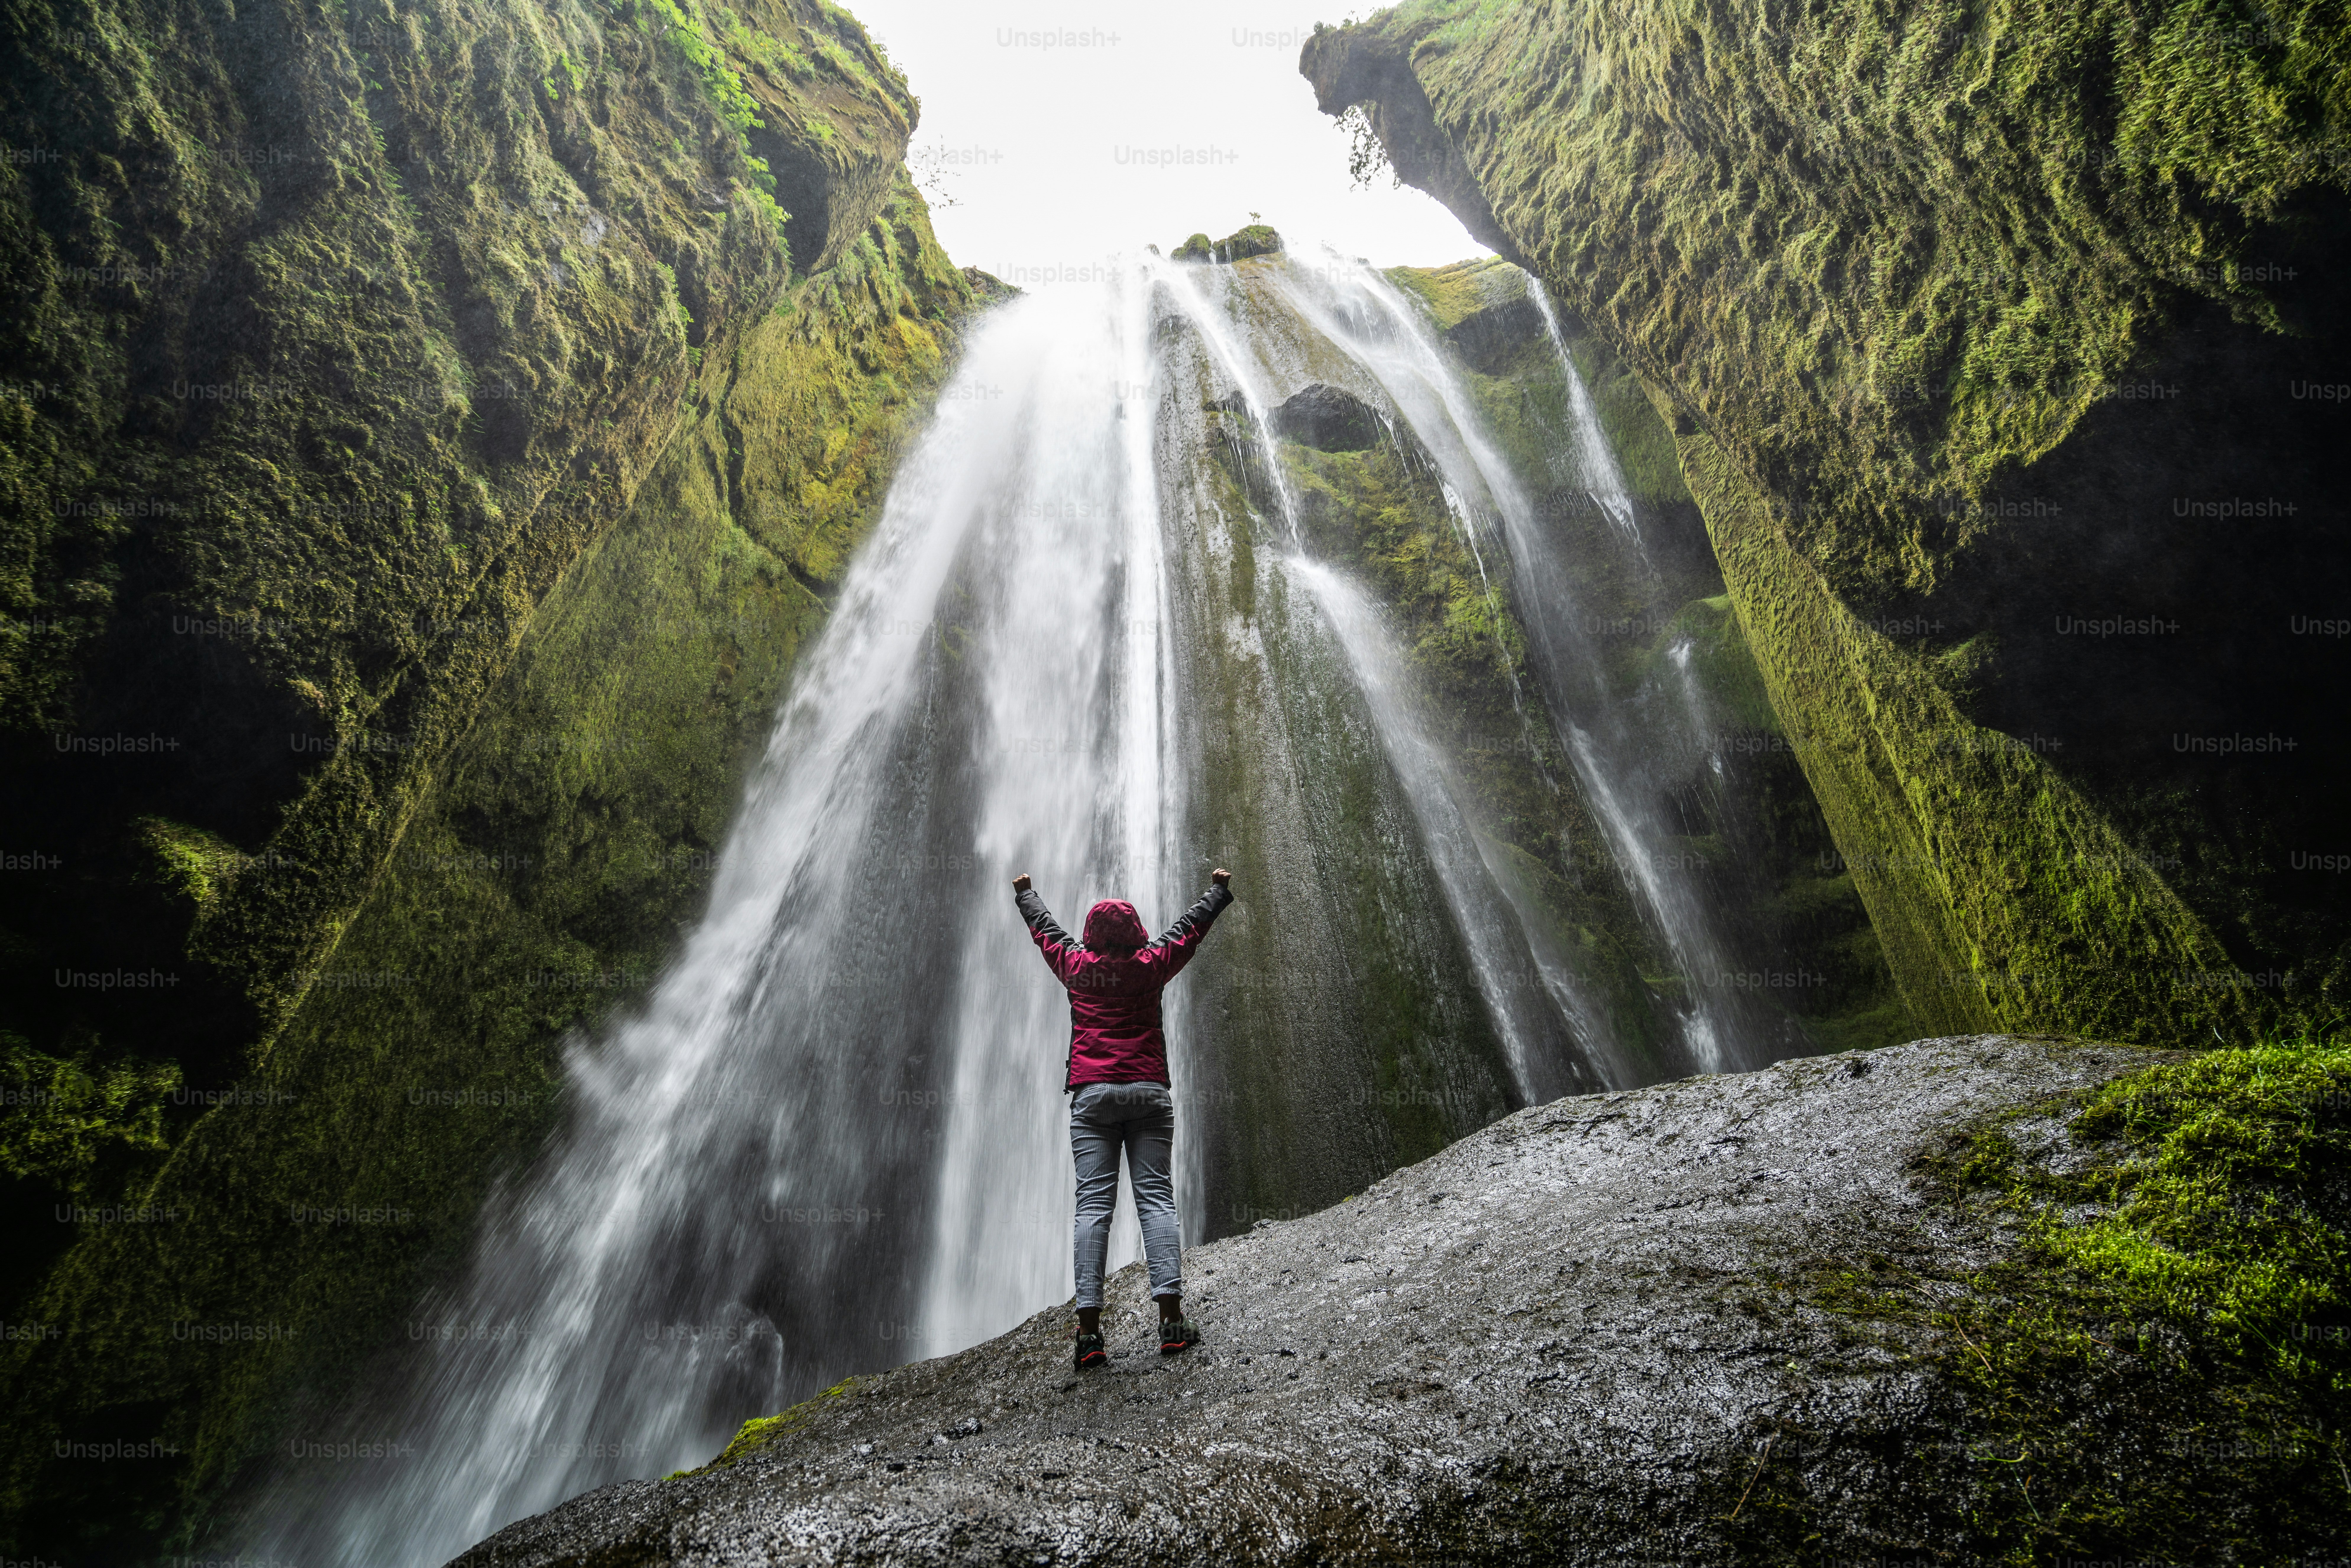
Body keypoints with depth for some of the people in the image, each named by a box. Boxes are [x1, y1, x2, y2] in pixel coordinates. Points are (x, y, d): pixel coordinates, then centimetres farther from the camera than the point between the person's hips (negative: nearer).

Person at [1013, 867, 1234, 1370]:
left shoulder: (1075, 966, 8)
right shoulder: (1150, 965, 4)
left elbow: (1045, 929, 26)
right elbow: (1191, 926, 18)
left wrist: (1024, 893, 44)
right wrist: (1219, 890, 35)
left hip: (1091, 1096, 1)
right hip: (1148, 1093, -1)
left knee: (1093, 1204, -4)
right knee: (1156, 1198, -3)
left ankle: (1089, 1329, -12)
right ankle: (1171, 1319, -13)